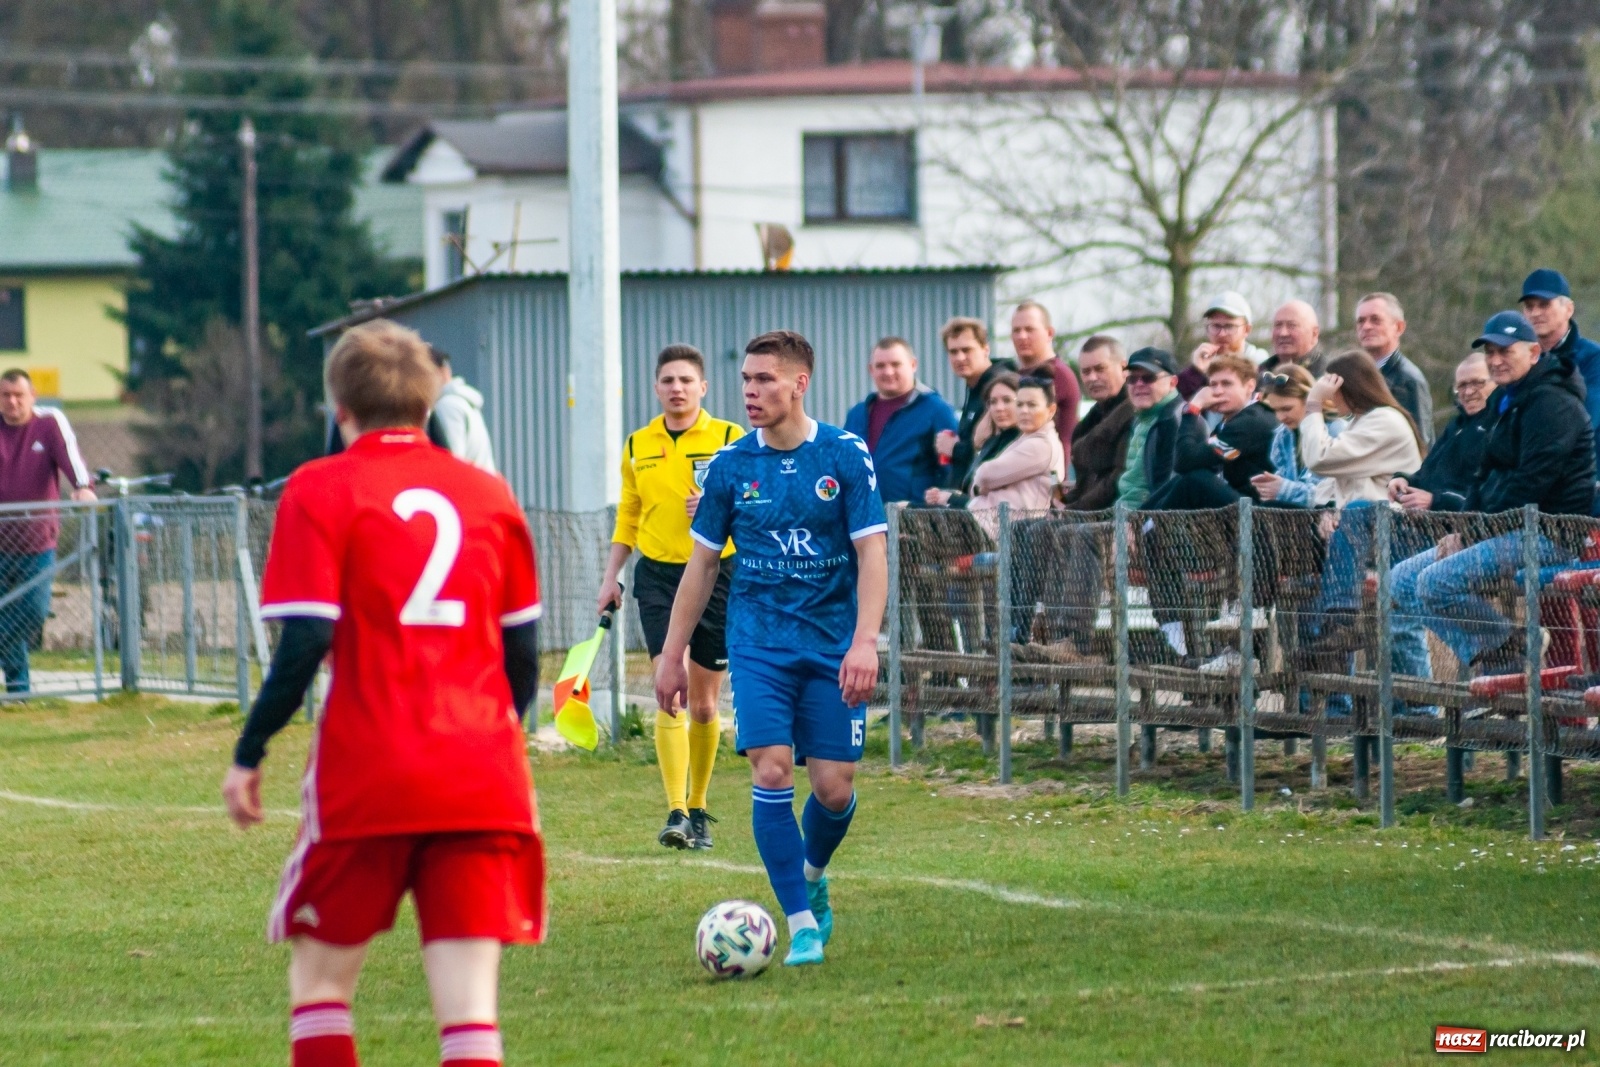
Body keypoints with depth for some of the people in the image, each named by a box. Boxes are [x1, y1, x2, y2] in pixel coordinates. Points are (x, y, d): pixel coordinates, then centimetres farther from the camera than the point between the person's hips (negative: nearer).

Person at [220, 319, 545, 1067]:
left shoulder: (322, 491, -2)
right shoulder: (489, 494, 10)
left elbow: (304, 644, -10)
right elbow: (523, 649, 14)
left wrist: (248, 755, -2)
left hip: (366, 779, -3)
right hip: (484, 781, 3)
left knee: (320, 975, 12)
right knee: (469, 1002, -1)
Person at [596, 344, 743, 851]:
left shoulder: (731, 440, -1)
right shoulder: (637, 446, 9)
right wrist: (611, 577, 12)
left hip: (715, 575, -1)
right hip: (657, 576, 1)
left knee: (704, 704, 5)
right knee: (669, 693, -13)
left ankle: (698, 810, 21)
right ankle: (675, 813, -17)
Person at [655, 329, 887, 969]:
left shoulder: (846, 456, -4)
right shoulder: (731, 466, 1)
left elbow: (871, 555, -5)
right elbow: (702, 563, 9)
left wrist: (865, 642, -17)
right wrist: (672, 655, 9)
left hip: (834, 645, 0)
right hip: (758, 643, 0)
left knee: (835, 788, -1)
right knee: (772, 772, -15)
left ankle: (811, 875, 33)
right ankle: (802, 924, -9)